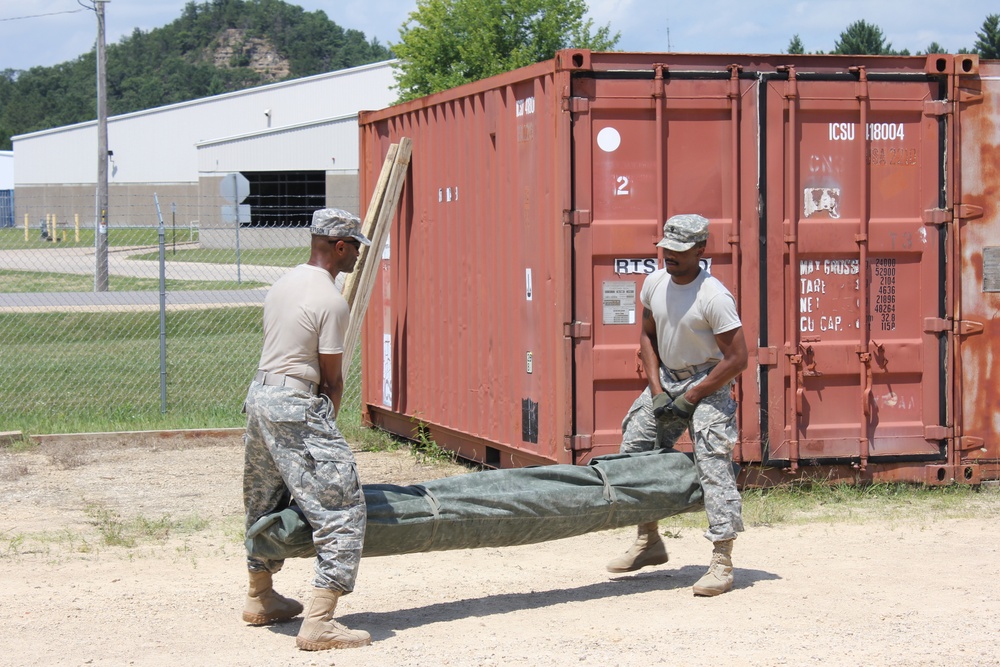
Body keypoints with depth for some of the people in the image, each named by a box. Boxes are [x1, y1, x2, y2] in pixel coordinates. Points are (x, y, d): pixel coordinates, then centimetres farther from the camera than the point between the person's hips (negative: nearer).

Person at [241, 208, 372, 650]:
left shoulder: (284, 284, 13)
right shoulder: (332, 302, -13)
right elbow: (332, 379, -8)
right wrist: (326, 427, 9)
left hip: (259, 396, 10)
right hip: (295, 407, -10)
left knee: (265, 504, 25)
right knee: (342, 510, -9)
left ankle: (260, 598, 40)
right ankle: (318, 622, -16)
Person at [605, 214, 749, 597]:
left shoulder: (714, 297, -24)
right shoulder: (655, 283, -3)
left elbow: (737, 358, -22)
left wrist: (691, 397, -18)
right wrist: (656, 390, -1)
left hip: (710, 384, -8)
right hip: (666, 379, 8)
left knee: (713, 465, -16)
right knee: (634, 451, 9)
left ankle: (722, 563, -16)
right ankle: (649, 541, 23)